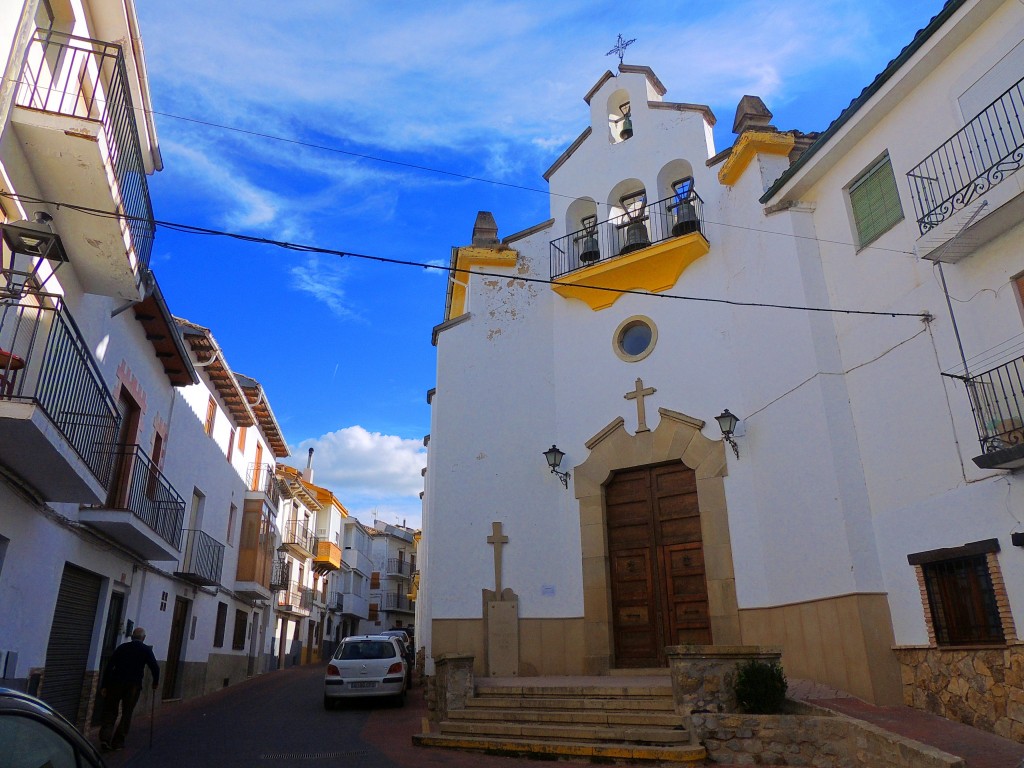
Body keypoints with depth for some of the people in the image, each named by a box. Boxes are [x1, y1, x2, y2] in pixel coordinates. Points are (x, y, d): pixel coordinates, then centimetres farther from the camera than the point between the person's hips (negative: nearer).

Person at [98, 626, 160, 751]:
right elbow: (155, 667, -3)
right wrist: (155, 683, 12)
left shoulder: (121, 647, 9)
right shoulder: (146, 650, 2)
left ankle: (105, 738, -3)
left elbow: (109, 667, 4)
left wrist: (104, 686, 6)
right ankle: (117, 742, 10)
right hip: (134, 686, -2)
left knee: (110, 712, 12)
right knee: (126, 714, 9)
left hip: (116, 684, 2)